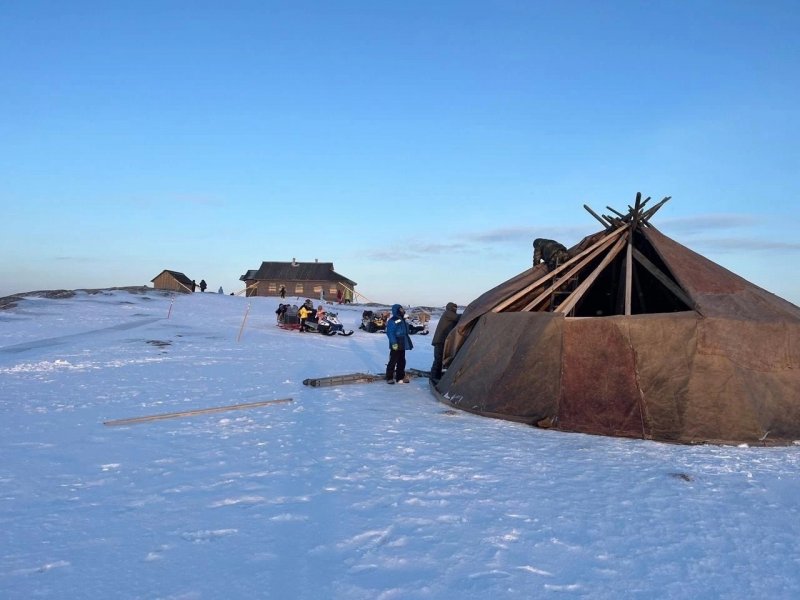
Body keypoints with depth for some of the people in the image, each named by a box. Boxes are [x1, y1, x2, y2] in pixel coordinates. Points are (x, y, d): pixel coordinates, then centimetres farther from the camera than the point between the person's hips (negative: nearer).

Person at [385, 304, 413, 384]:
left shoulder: (402, 320, 16)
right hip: (396, 346, -9)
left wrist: (408, 343, 22)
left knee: (401, 361, 13)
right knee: (393, 361, -5)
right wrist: (394, 343, -24)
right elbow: (390, 333, -19)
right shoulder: (392, 321, -13)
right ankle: (389, 378, 1)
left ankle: (400, 377, 20)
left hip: (402, 345, 9)